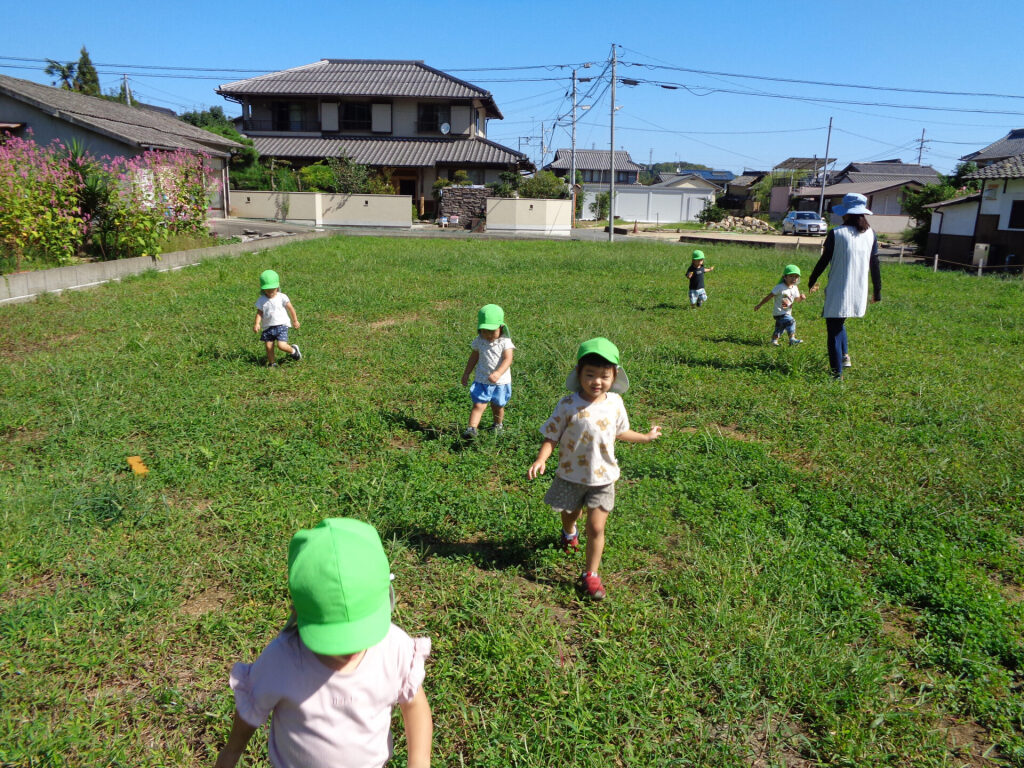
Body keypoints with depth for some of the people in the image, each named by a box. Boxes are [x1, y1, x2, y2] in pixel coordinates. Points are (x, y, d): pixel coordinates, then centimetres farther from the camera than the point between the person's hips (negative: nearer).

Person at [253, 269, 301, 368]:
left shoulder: (282, 297, -3)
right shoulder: (261, 300, 2)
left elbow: (290, 308, 6)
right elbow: (259, 313, 2)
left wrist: (295, 320, 11)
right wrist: (257, 324, -14)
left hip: (281, 325, -3)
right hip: (268, 327, 3)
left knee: (281, 345, -14)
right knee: (269, 346, 0)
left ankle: (293, 350, 16)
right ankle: (271, 363, 18)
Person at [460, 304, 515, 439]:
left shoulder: (505, 342, -12)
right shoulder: (479, 341, -2)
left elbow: (508, 359, -23)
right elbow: (474, 357, 11)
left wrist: (498, 373, -39)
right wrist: (466, 373, 15)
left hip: (501, 381, -1)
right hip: (482, 380, 1)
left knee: (497, 406, 15)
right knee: (478, 405, -10)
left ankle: (498, 425, 40)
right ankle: (472, 428, -16)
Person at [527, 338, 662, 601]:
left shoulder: (615, 403, -6)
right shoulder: (568, 406, -18)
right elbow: (551, 437, -14)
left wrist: (646, 437, 22)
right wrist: (541, 460, -30)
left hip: (602, 478, 1)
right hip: (571, 476, -1)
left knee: (596, 527, -3)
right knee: (570, 514, 23)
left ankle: (591, 575, 15)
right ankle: (569, 533, 61)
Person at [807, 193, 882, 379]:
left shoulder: (836, 234, -9)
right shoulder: (871, 234, 5)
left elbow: (824, 261, -4)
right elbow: (875, 265, 8)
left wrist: (811, 282, 11)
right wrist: (877, 291, 16)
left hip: (838, 291, -5)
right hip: (859, 293, 5)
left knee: (834, 331, 2)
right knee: (839, 323, 27)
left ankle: (837, 373, 1)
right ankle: (845, 355, 11)